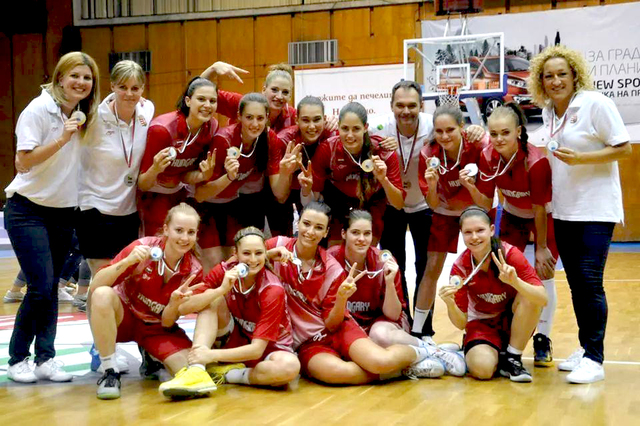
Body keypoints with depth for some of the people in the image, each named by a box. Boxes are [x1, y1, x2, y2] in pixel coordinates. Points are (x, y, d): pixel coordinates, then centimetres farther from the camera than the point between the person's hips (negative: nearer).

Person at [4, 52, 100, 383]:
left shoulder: (85, 115, 6)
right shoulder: (39, 109, -13)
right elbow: (23, 162, -20)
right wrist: (61, 139, -27)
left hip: (63, 211, 6)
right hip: (28, 209, -6)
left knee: (51, 288, 6)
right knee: (40, 287, -11)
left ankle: (45, 359, 10)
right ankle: (17, 359, 4)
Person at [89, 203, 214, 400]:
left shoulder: (194, 271, -11)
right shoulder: (143, 247, -19)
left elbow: (167, 323, -9)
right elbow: (95, 286, -24)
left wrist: (175, 302, -30)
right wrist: (128, 261, -38)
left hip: (156, 327, 2)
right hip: (123, 316, -2)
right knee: (102, 294, -35)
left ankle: (151, 356, 13)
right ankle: (110, 374, -22)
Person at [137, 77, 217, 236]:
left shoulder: (212, 126, -13)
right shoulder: (162, 129, -29)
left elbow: (185, 176, -2)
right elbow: (142, 185, -21)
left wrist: (203, 175, -23)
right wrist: (155, 169, -41)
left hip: (180, 193, 5)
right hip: (153, 196, -5)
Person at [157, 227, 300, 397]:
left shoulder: (273, 290, -23)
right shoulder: (224, 271, -13)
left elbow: (257, 349, -28)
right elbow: (183, 308, -21)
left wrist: (213, 355, -40)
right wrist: (222, 290, -34)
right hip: (234, 342, 3)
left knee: (290, 366, -38)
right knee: (213, 300, -21)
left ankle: (227, 375, -17)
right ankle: (195, 370, -33)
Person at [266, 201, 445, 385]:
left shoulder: (333, 269, -4)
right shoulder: (279, 245, -5)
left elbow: (332, 325, -3)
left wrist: (342, 298, -22)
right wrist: (270, 254, -23)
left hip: (337, 331, 1)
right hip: (306, 344, -1)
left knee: (382, 361, -28)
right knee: (336, 371, -37)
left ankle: (416, 353, 7)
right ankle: (396, 369, -11)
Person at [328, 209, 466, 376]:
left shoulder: (383, 261, -15)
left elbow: (393, 314, -14)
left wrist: (389, 282, -28)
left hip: (381, 321, -1)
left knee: (380, 335, -38)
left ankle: (431, 350, -15)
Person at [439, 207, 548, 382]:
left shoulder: (510, 254, -20)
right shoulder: (460, 267, -15)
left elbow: (542, 299, -28)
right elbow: (461, 323, -13)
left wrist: (515, 281, -46)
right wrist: (449, 303, -35)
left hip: (515, 321, 1)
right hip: (482, 324, -1)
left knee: (529, 296, -31)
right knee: (482, 369, -31)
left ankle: (512, 359, -13)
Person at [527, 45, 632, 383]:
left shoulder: (595, 103, -10)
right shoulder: (548, 112, 8)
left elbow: (624, 149, -12)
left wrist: (580, 159, -21)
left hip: (596, 209, -7)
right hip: (564, 210, 7)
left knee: (589, 281, -11)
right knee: (575, 283, 11)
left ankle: (595, 359, -5)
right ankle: (586, 348, 23)